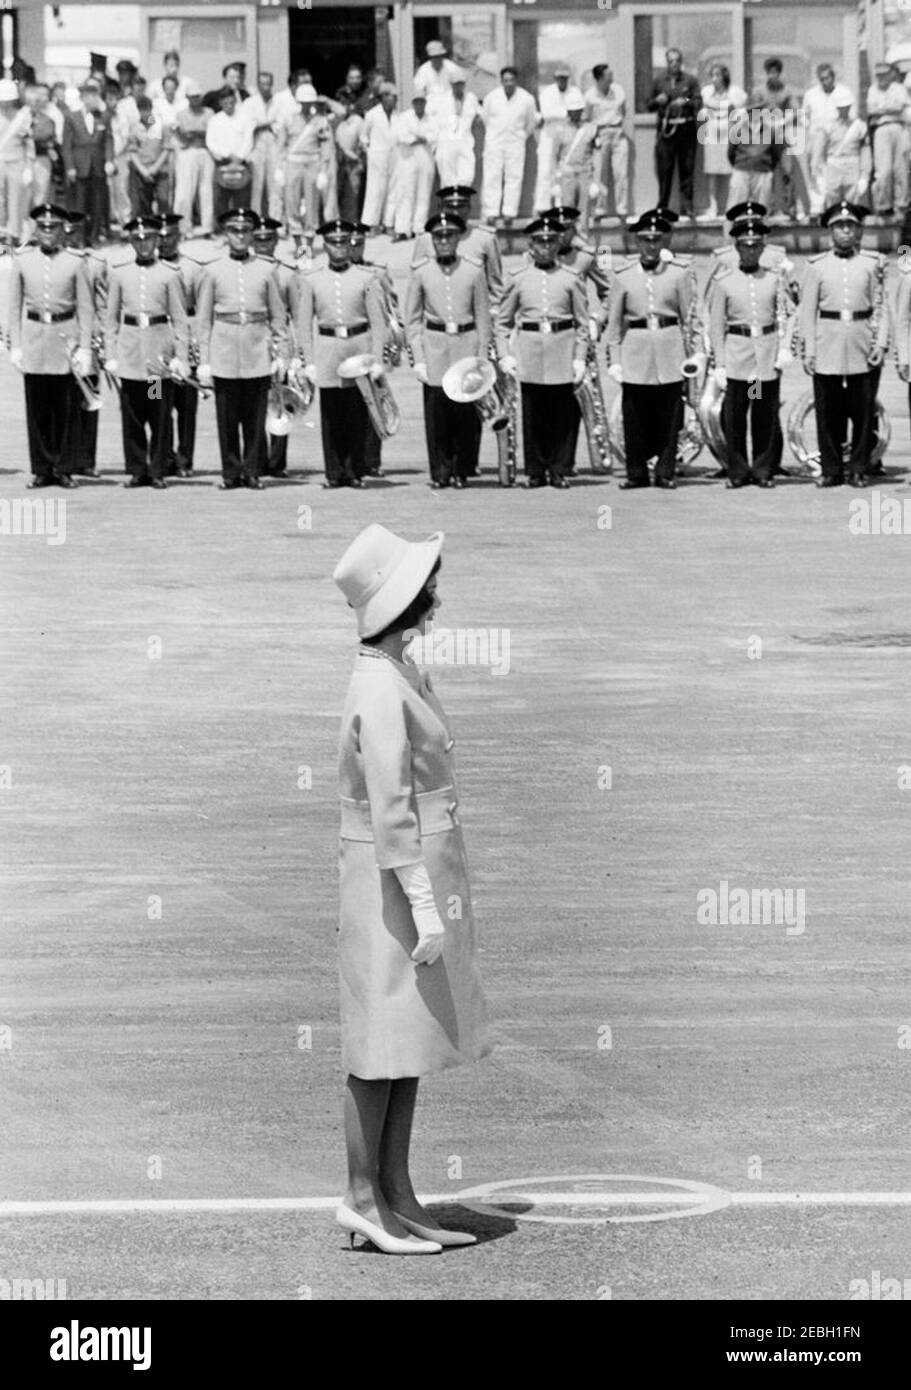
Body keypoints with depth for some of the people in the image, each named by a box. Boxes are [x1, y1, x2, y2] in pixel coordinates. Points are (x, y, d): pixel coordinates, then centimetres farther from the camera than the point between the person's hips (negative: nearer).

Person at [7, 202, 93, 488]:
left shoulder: (74, 263, 1)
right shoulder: (21, 261, 5)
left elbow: (85, 309, 2)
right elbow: (14, 307, 8)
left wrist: (84, 347, -4)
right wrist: (14, 345, 1)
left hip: (65, 338, -1)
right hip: (33, 336, 1)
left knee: (66, 408, 1)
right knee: (36, 408, 3)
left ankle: (63, 469, 9)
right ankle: (41, 469, 10)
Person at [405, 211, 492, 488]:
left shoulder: (474, 271, 2)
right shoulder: (421, 273, 4)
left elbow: (483, 318, 5)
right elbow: (412, 319, 6)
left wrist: (482, 358, 0)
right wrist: (419, 359, -1)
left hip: (467, 343, 0)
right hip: (434, 347, 0)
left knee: (467, 411, -1)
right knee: (436, 411, -3)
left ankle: (463, 470, 10)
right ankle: (440, 472, 6)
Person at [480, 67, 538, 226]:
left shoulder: (527, 99, -2)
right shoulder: (491, 98, -3)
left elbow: (531, 121, 14)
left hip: (516, 143, 0)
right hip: (494, 142, 0)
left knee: (514, 177, -4)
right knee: (492, 177, -6)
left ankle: (509, 213, -3)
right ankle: (491, 212, -6)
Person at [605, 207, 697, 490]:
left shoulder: (680, 273, 2)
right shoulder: (623, 276, 4)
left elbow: (689, 317, 4)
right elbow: (614, 321, 7)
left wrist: (692, 355, 1)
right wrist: (614, 359, 2)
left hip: (669, 351, 0)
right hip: (635, 349, 1)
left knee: (669, 415, 2)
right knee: (634, 418, 1)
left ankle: (666, 472, 11)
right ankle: (636, 473, 11)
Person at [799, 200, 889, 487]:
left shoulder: (872, 264, 6)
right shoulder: (818, 266, 6)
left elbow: (881, 307, 6)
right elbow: (807, 310, 6)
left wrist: (881, 344, -4)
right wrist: (807, 350, 0)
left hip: (862, 349, 0)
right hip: (827, 348, 0)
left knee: (863, 412, 1)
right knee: (827, 412, 1)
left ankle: (858, 470, 10)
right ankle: (830, 471, 9)